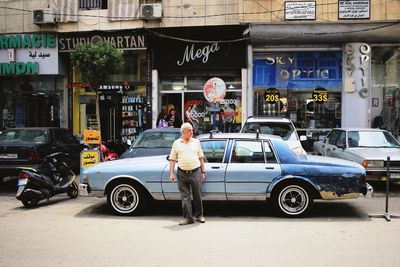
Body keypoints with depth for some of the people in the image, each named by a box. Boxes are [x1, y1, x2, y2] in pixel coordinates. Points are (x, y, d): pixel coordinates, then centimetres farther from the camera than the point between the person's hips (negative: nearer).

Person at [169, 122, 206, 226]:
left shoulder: (196, 142, 7)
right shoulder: (176, 143, 5)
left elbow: (201, 158, 10)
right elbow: (172, 159, 6)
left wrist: (203, 172, 7)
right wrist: (171, 173, -1)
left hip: (195, 172, 0)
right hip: (182, 173, 0)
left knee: (197, 195, 8)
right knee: (185, 197, 3)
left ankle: (199, 215, 24)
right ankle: (188, 218, 10)